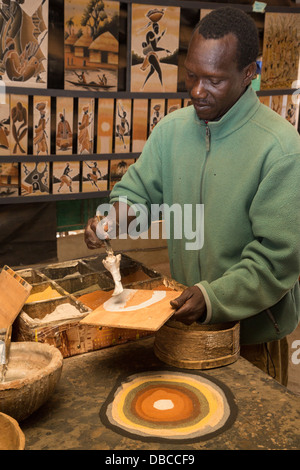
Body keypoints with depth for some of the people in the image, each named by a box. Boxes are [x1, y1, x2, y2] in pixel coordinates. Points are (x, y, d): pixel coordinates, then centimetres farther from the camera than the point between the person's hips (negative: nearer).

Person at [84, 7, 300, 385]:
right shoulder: (172, 128, -3)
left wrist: (214, 298, -31)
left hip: (252, 328, -5)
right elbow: (137, 190, 5)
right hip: (183, 318, 5)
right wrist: (117, 213, -17)